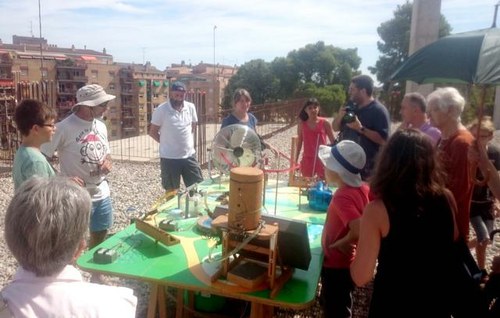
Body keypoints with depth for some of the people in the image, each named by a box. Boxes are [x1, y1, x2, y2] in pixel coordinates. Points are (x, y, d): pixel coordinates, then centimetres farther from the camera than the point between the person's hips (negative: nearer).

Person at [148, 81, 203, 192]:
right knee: (171, 191, 9)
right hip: (169, 157, -4)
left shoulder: (191, 107, 2)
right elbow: (153, 132, -3)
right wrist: (166, 142, 1)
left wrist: (184, 140, 11)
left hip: (189, 155, 4)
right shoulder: (161, 110, -10)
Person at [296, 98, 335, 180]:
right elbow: (299, 142, 9)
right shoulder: (302, 124, 1)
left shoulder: (325, 123, -4)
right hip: (307, 159, 2)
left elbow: (333, 141, 1)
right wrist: (296, 160, 9)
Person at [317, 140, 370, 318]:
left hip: (337, 266, -8)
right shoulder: (364, 188, -6)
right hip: (347, 263, 8)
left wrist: (340, 243, -21)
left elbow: (358, 231, -40)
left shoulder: (342, 197, -30)